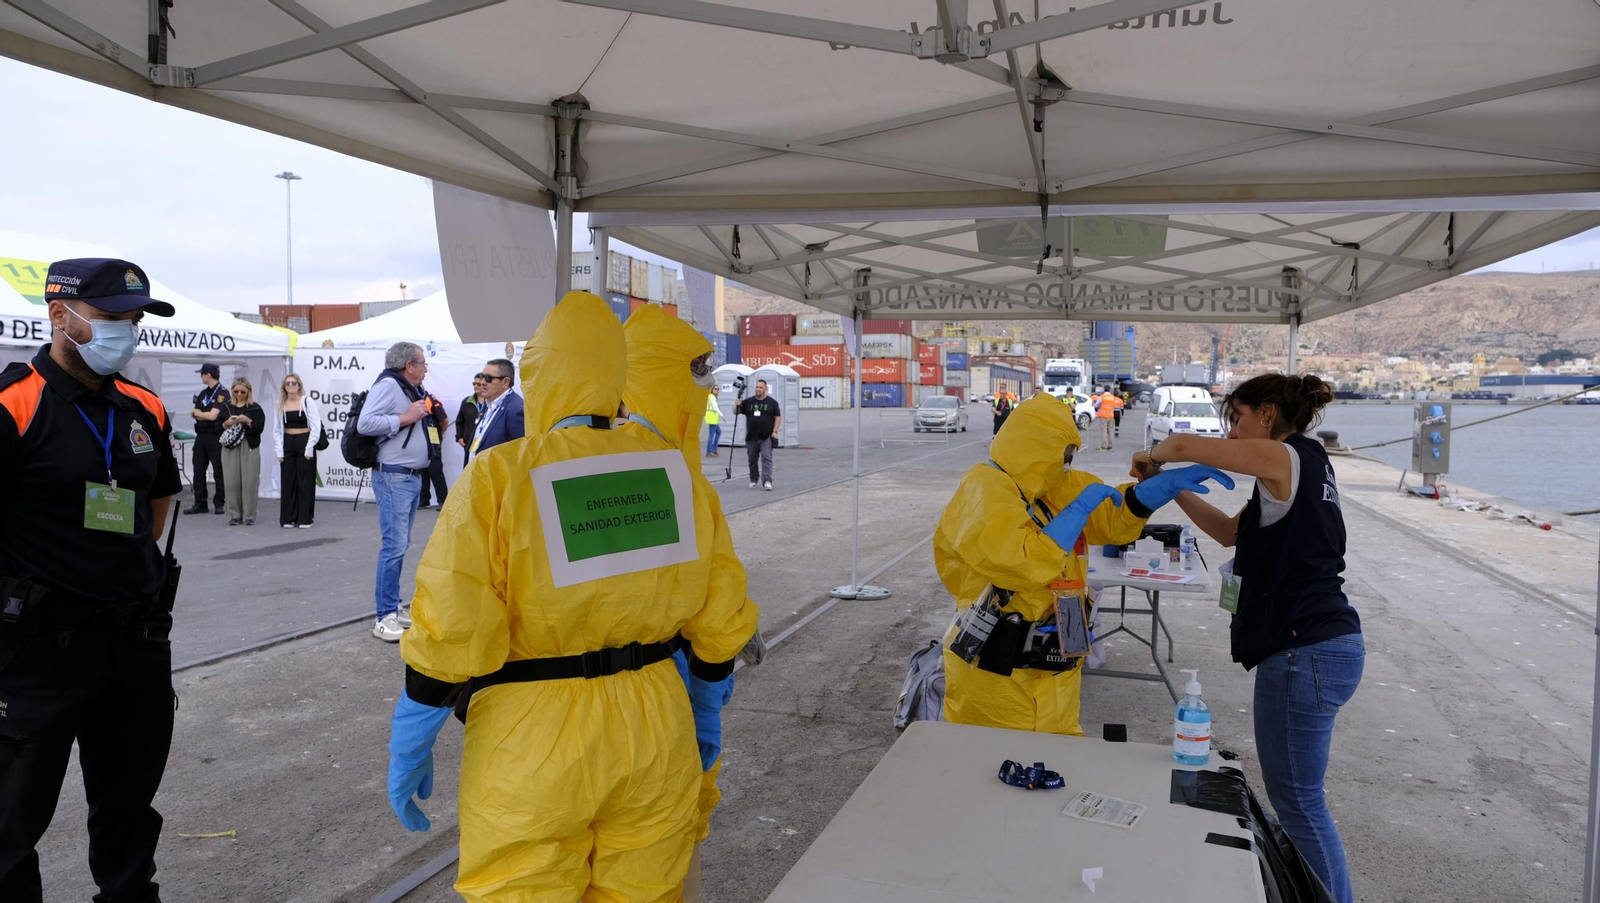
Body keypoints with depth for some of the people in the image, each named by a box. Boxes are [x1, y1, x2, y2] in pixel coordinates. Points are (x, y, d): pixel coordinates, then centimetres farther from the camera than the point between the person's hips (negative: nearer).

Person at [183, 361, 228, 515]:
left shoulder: (223, 393, -8)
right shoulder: (202, 394, 16)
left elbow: (213, 415, -14)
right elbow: (194, 413, 10)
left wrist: (198, 413, 1)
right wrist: (206, 415, -9)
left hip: (216, 437, -7)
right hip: (201, 436, 7)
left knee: (218, 472, -1)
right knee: (198, 471, 6)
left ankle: (219, 503, 6)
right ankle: (199, 504, 11)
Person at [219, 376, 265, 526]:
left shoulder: (255, 408, 3)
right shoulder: (227, 407, 11)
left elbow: (259, 428, -5)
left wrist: (247, 421, -19)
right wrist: (226, 423, -11)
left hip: (249, 448, -2)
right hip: (230, 447, 3)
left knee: (249, 482, -4)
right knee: (231, 482, 1)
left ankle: (249, 516, 2)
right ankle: (234, 515, 9)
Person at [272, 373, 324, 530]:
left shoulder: (308, 401, -4)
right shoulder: (280, 404, 7)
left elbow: (316, 427, -7)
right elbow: (277, 430, 9)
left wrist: (309, 448, -12)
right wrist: (279, 450, 0)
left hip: (304, 442, -3)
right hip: (287, 444, 3)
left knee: (305, 481, 1)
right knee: (287, 481, 5)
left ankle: (305, 518, 8)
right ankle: (288, 518, 13)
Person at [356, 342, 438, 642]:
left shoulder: (415, 390, 18)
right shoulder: (388, 385, -11)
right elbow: (365, 423, -22)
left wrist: (430, 416, 11)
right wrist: (405, 418, -18)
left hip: (413, 477, 10)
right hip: (394, 477, -10)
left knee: (400, 545, 13)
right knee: (395, 545, -11)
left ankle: (393, 608, 20)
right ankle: (385, 617, -8)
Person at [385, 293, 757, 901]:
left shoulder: (499, 477, -12)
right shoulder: (673, 471, 0)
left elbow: (449, 635, -15)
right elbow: (719, 620, 5)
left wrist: (409, 748, -1)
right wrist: (704, 716, 19)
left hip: (533, 744, -4)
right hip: (655, 734, 4)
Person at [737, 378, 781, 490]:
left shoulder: (772, 402, 3)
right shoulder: (748, 402, 8)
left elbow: (778, 417, 3)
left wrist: (775, 432, -7)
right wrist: (737, 405, -11)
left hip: (766, 438, -3)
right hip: (751, 438, 3)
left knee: (766, 458, -12)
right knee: (752, 460, 11)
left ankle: (767, 481, -17)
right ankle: (753, 480, 25)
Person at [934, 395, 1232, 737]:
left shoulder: (1060, 486, 9)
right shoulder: (985, 493, -18)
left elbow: (1113, 518, 15)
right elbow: (1024, 564, -30)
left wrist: (1169, 483, 0)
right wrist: (1080, 508, -21)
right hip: (997, 670, -8)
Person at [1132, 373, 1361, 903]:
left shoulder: (1290, 456, -11)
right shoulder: (1304, 468, 18)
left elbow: (1186, 445, -19)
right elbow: (1230, 531, 22)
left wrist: (1151, 458, 2)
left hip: (1304, 651, -10)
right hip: (1326, 644, 10)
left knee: (1298, 801, -1)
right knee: (1293, 795, 18)